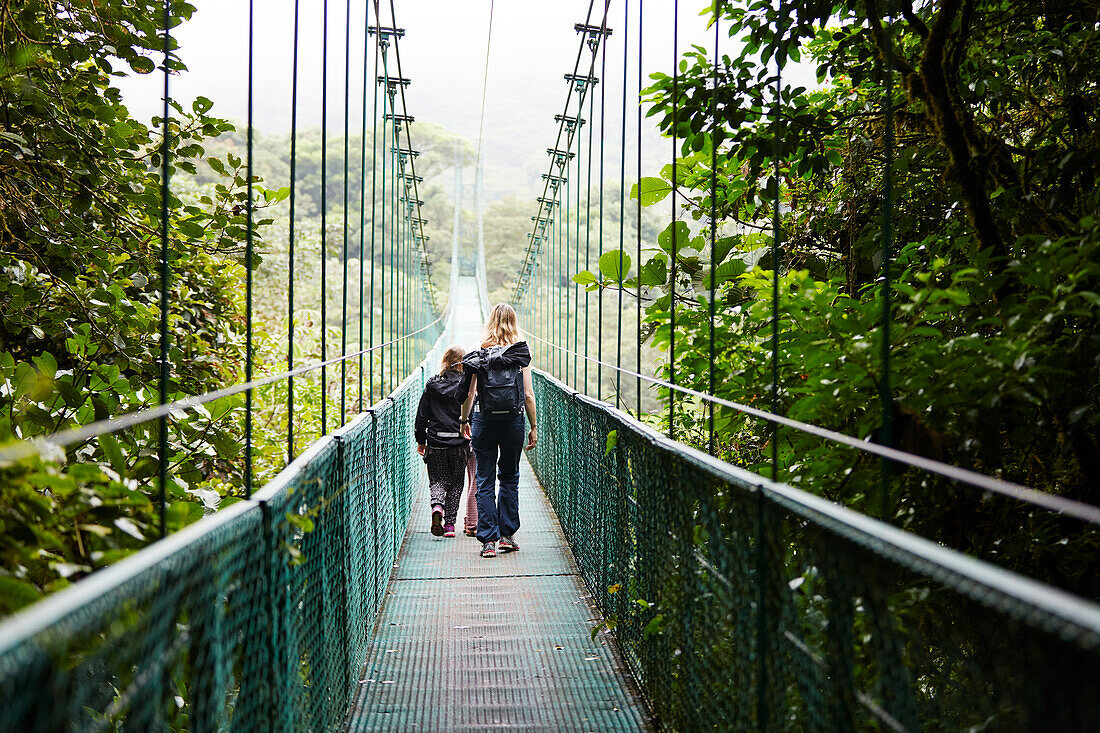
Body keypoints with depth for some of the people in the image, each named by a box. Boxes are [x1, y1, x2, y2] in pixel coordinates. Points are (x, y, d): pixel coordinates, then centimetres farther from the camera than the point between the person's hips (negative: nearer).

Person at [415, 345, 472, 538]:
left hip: (436, 442, 1)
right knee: (455, 483, 11)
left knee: (437, 479, 10)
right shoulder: (466, 383, -5)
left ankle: (437, 506, -19)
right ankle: (450, 523, 9)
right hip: (459, 442, -1)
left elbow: (422, 415, 4)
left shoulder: (432, 385, 2)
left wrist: (421, 440, 12)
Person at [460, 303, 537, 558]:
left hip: (484, 422, 0)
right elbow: (528, 395, -3)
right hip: (514, 422, 0)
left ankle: (488, 540, 2)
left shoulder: (478, 355, -2)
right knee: (509, 478, 16)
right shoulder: (522, 354, -2)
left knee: (485, 482, 6)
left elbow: (469, 393, -1)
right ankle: (507, 535, 16)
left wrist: (464, 421, 13)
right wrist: (533, 428, 4)